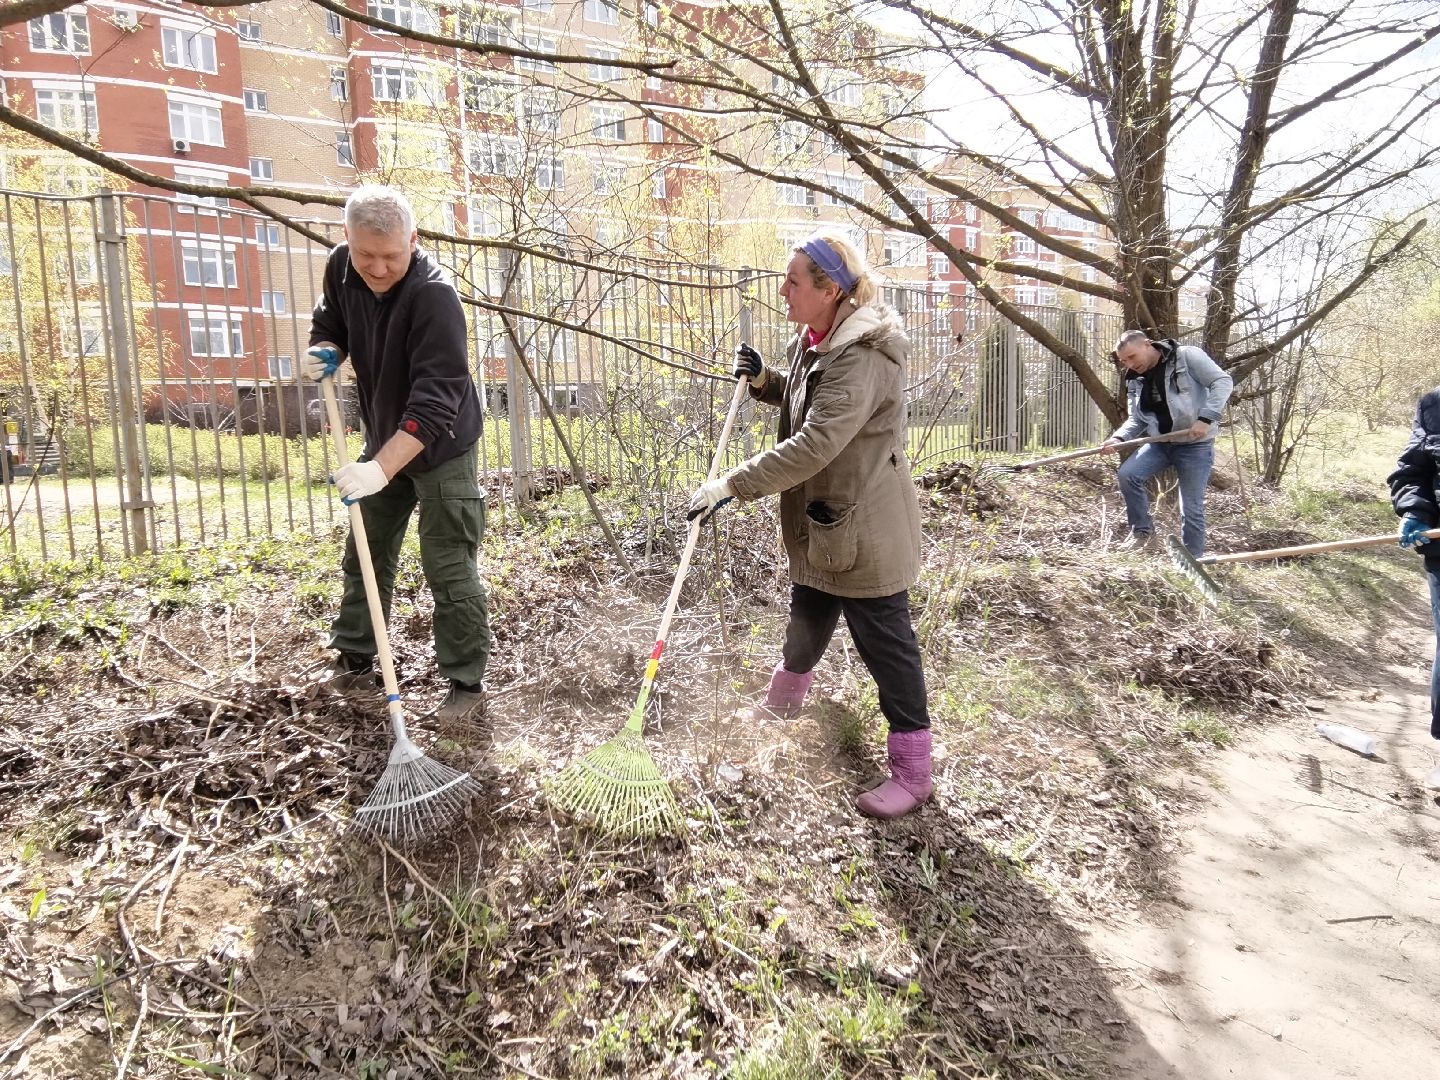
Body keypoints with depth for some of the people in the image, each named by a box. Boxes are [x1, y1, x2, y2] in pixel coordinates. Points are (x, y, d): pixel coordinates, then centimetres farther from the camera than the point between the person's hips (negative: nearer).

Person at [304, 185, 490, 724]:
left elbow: (434, 401, -36)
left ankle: (466, 683, 6)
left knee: (448, 570, -6)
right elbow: (330, 324, 14)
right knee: (364, 556, 16)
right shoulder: (340, 268, -7)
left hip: (440, 449, -7)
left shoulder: (434, 294, -29)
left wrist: (382, 468, -44)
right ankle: (355, 659, 33)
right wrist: (323, 352, -11)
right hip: (384, 441, 7)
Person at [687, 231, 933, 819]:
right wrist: (764, 380, 3)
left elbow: (814, 445, -33)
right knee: (807, 615, 28)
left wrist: (731, 485, -30)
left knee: (885, 643, 0)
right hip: (817, 520, 9)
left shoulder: (863, 356, -26)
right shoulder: (814, 339, 5)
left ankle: (912, 771, 13)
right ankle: (790, 684, 56)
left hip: (864, 529, -9)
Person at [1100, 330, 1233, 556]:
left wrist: (1206, 418, -25)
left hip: (1194, 444, -5)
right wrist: (1119, 438, -13)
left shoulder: (1187, 356, -10)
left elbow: (1223, 381, -14)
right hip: (1160, 442, 5)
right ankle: (1142, 529, 2)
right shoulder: (1136, 380, 7)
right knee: (1128, 474, -18)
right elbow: (1137, 419, 8)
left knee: (1191, 509, -2)